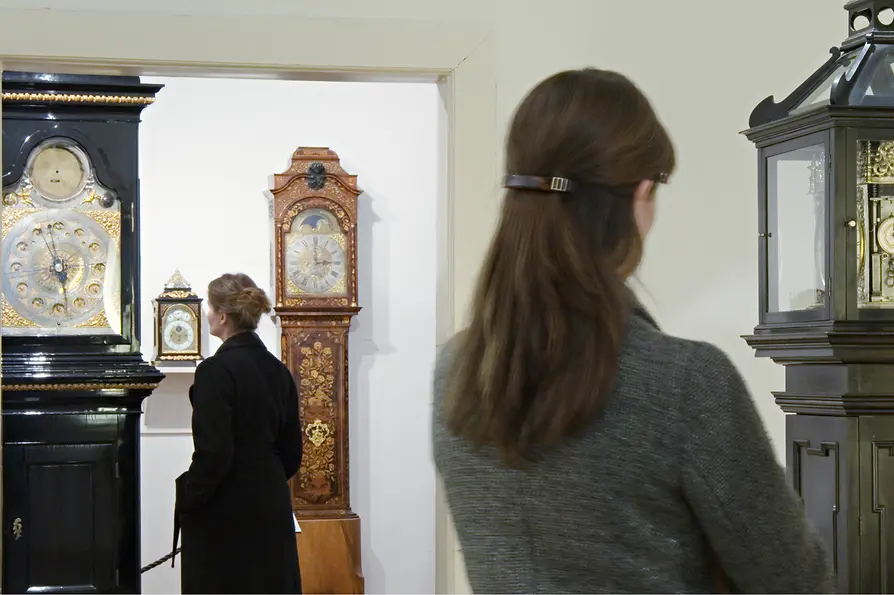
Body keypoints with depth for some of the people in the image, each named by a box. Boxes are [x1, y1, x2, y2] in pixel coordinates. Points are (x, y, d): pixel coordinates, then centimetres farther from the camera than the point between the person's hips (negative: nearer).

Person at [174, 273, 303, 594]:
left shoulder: (217, 370, -15)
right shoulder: (278, 371, 7)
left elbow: (213, 453, -20)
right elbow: (291, 452, 11)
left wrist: (188, 499, -7)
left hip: (224, 513, -7)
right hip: (271, 508, 7)